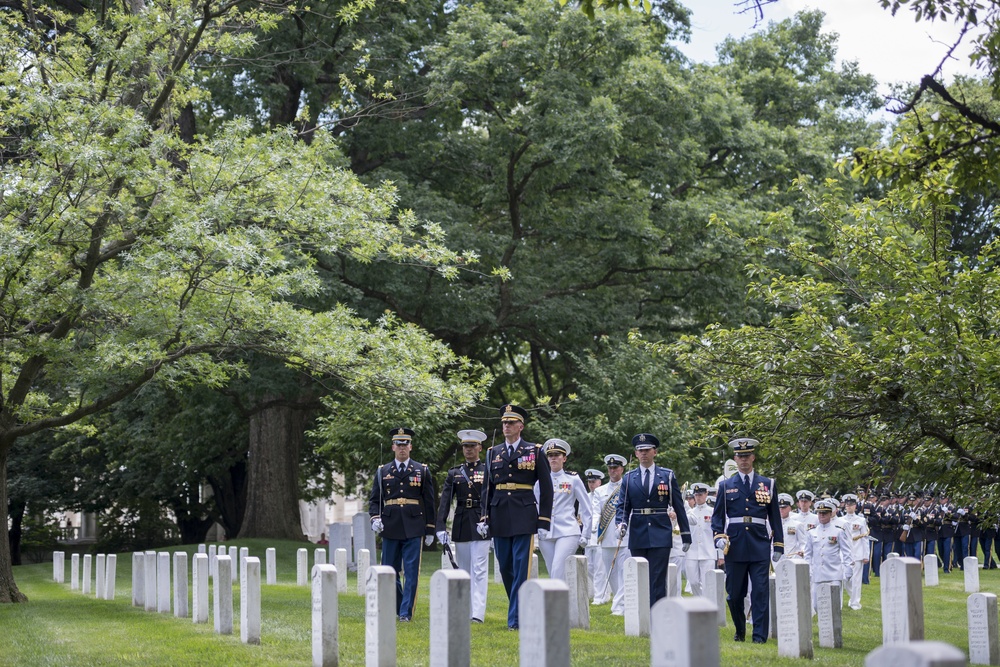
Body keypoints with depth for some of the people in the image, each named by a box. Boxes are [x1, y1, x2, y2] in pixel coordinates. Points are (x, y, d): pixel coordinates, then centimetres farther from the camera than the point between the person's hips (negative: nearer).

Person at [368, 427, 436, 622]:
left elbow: (429, 502, 7)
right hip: (390, 529, 2)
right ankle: (395, 608, 21)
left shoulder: (422, 471, 7)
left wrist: (430, 530, 3)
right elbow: (374, 499, 8)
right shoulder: (383, 472, 9)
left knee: (411, 572, -6)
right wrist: (375, 518, -10)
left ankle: (406, 612, -3)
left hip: (413, 529, -2)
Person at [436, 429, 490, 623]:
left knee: (479, 570, -10)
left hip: (481, 524, -4)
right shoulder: (454, 473, 12)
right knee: (463, 570, 10)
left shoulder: (488, 470, 3)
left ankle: (478, 613, -15)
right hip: (460, 525, 4)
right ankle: (465, 611, 16)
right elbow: (445, 501, 5)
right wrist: (440, 526, -5)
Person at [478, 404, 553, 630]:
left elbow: (546, 488, 1)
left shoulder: (535, 452, 1)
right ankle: (521, 608, 26)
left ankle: (516, 618, -4)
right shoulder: (493, 453, 11)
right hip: (499, 517, 4)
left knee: (521, 566, -7)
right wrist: (484, 518, 5)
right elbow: (487, 488, 13)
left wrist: (544, 521, -4)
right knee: (505, 566, 8)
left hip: (524, 516, -4)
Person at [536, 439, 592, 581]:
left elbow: (586, 508, 6)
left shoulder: (573, 479, 4)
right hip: (545, 534, 4)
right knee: (552, 573, 5)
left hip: (568, 533, -4)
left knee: (558, 571, -18)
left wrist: (585, 534, 2)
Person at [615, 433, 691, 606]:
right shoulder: (629, 479, 9)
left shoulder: (668, 476, 5)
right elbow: (623, 506, 7)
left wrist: (686, 535, 4)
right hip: (637, 536, 2)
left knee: (657, 580, -8)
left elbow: (679, 507, 6)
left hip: (660, 535, -2)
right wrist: (621, 524, -15)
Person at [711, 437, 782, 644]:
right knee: (734, 594, 5)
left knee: (760, 591, -7)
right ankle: (740, 631, 24)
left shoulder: (768, 485, 9)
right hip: (734, 547, 1)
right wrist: (719, 537, -10)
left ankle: (760, 635, -3)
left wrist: (778, 546, 5)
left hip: (759, 547, -1)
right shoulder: (725, 486, 9)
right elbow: (717, 516, 8)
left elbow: (775, 517, 10)